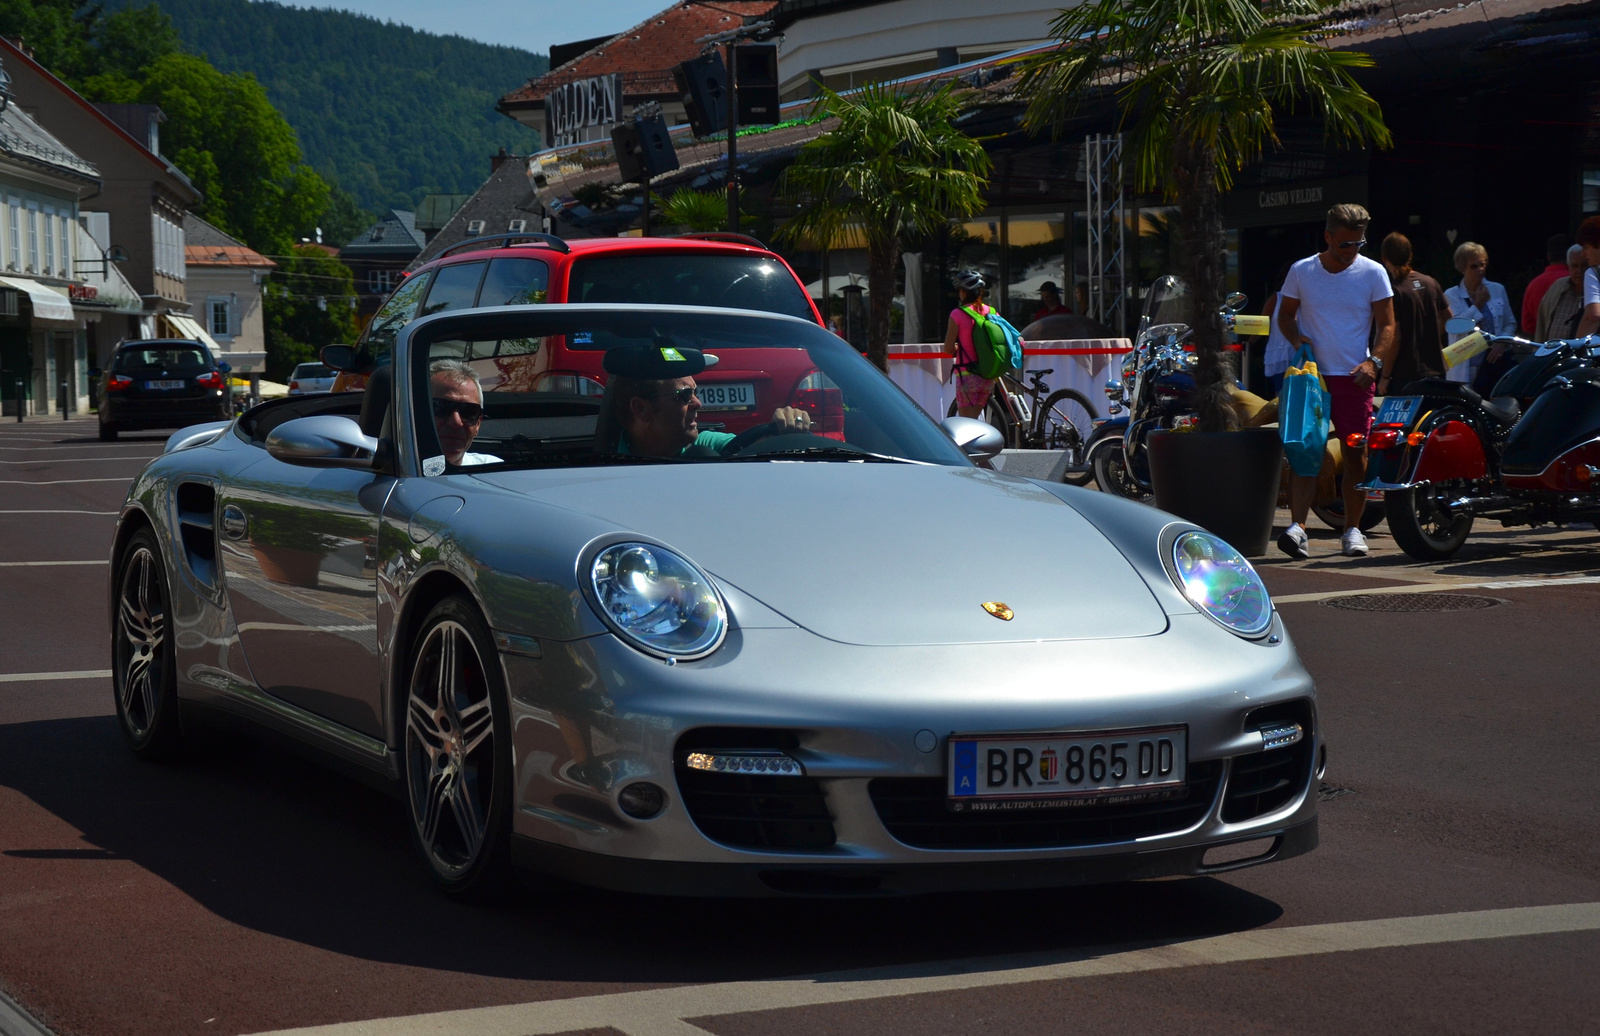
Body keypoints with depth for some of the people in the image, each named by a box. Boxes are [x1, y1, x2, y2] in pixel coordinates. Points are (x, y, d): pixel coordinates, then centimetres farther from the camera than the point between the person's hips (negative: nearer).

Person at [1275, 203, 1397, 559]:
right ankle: (1297, 526, -18)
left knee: (1356, 454, 2)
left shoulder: (1373, 273, 3)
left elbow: (1386, 325, 2)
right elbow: (1285, 314, 17)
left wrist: (1374, 362, -14)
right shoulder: (1301, 271, 5)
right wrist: (1296, 338, -4)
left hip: (1355, 377, 0)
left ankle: (1352, 529, 12)